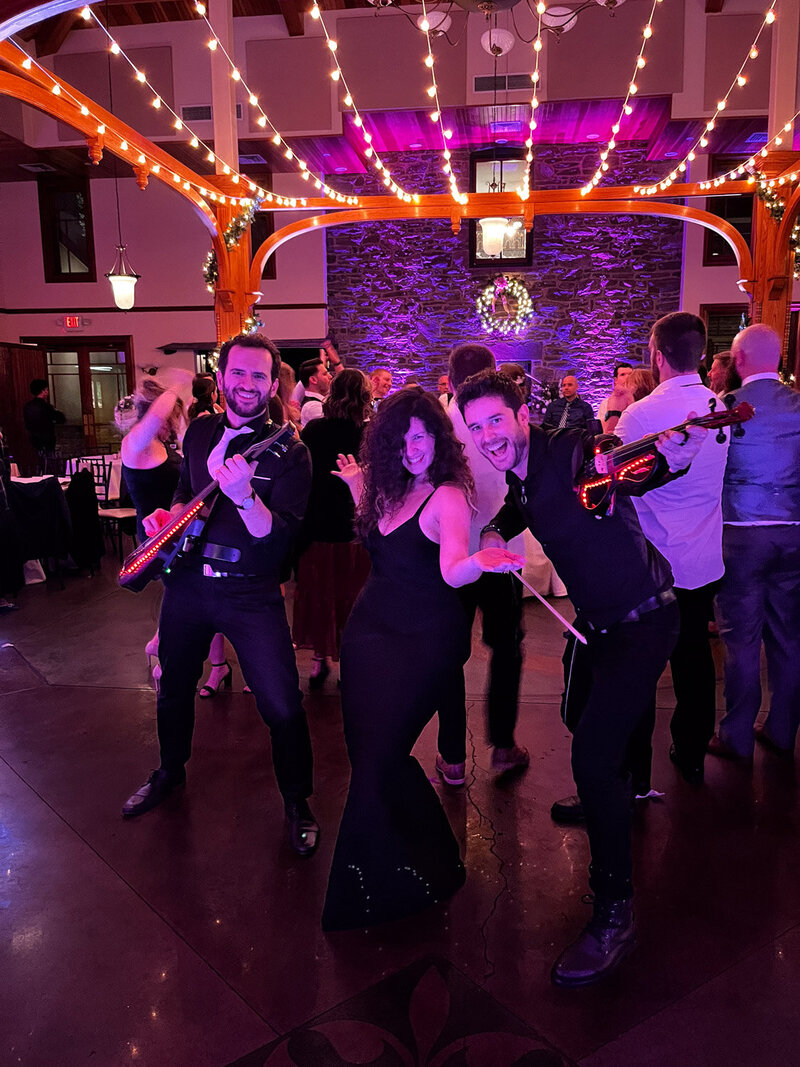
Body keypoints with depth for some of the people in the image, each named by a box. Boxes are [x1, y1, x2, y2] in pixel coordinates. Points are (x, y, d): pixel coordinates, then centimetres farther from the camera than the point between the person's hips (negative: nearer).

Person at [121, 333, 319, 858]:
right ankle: (171, 771, 48)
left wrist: (244, 497, -37)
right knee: (174, 687, 21)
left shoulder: (289, 452, -11)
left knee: (282, 706, -7)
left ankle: (298, 800, 18)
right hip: (187, 582, 5)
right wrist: (168, 514, 4)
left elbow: (280, 536, -21)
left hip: (251, 593, -5)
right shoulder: (200, 432, 7)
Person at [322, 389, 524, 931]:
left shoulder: (447, 497, -16)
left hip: (423, 641, -7)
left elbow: (453, 570, -31)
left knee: (379, 756, -9)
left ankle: (384, 882, 18)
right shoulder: (390, 490, 5)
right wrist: (360, 488, 17)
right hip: (370, 628, 7)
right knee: (368, 748, 10)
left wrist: (477, 562, -54)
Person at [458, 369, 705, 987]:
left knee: (593, 751, -17)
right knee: (584, 715, 28)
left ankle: (615, 914, -1)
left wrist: (672, 454, -56)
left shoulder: (572, 454, -23)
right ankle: (611, 797, 61)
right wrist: (498, 529, 3)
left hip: (643, 622, -9)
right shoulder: (521, 476, 2)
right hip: (596, 618, 9)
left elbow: (634, 471, -36)